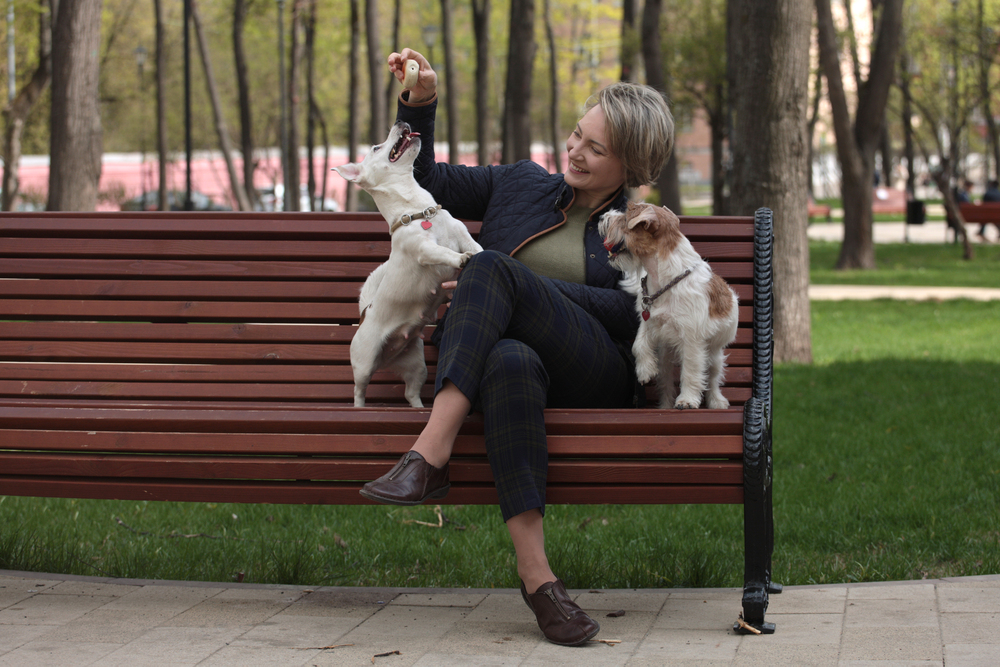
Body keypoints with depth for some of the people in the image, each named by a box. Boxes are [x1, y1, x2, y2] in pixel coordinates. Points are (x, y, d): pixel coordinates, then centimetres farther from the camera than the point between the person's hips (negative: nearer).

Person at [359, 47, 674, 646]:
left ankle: (431, 455, -38)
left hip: (595, 381, -2)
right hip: (490, 361, 2)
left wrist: (516, 291, -12)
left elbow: (627, 312, -3)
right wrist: (421, 102, 13)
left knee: (493, 267, -29)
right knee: (509, 361, -41)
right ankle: (536, 574, -47)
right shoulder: (520, 185, 23)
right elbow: (427, 182, 28)